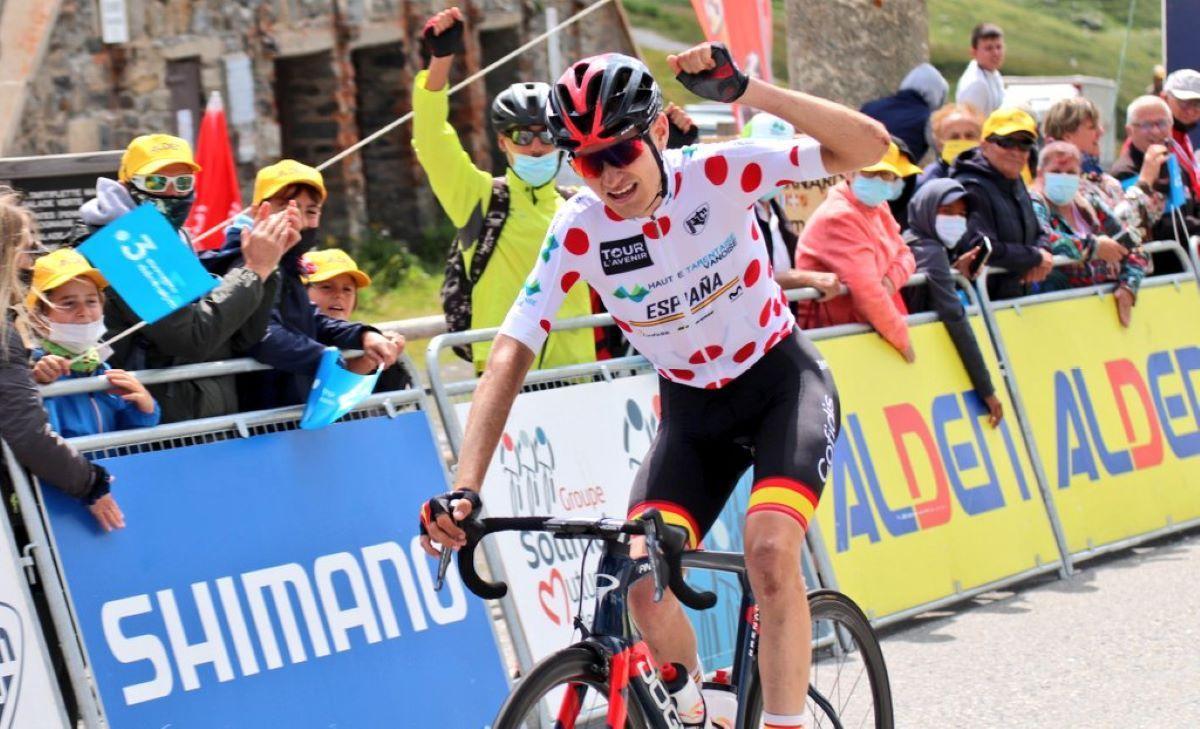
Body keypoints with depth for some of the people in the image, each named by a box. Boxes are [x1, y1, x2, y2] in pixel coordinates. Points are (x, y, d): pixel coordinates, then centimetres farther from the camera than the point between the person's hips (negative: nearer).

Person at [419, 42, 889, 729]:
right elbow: (511, 356, -22)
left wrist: (747, 91, -41)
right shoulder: (579, 230, -18)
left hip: (783, 381, -2)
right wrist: (465, 491, -34)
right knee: (645, 584, -14)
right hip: (692, 408, 3)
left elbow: (869, 146, -29)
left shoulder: (719, 172, -22)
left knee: (770, 551, -28)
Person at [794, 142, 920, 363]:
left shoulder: (878, 208, 11)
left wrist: (892, 280, -11)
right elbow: (866, 289, -27)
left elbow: (904, 255, 14)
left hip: (868, 327, 9)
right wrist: (902, 339, -21)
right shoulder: (840, 218, -22)